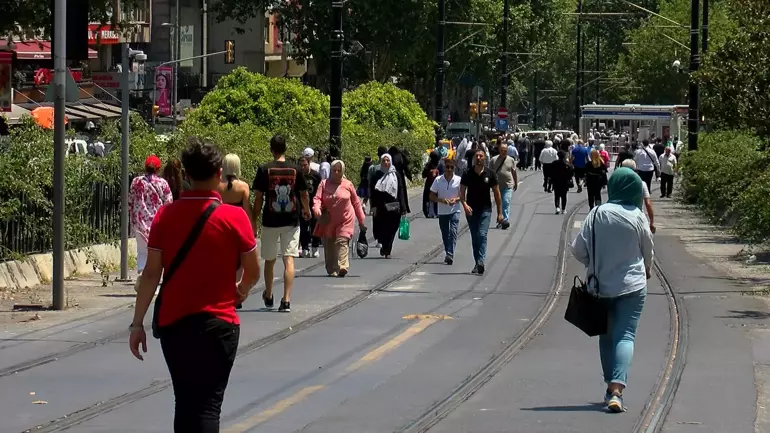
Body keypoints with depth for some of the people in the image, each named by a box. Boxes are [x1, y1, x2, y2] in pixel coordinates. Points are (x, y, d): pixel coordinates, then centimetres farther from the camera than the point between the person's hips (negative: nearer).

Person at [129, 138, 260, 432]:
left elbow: (151, 274, -4)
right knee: (208, 405, -3)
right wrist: (241, 292, 22)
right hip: (218, 323, -3)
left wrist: (138, 323, 1)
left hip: (173, 322, 3)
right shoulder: (234, 217, -8)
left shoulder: (165, 216, -2)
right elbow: (253, 272, 0)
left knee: (185, 404, 15)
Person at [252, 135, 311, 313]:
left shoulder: (264, 170, -5)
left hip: (270, 221, 0)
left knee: (269, 260, 16)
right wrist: (306, 211, 28)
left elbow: (258, 198, -5)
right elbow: (304, 194, 8)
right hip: (291, 221, 0)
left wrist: (254, 221, 3)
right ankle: (286, 300, -14)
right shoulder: (295, 170, -1)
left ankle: (268, 296, 33)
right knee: (289, 259, -3)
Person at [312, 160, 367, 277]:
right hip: (328, 221, 2)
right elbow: (317, 198, -6)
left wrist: (361, 220, 12)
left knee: (342, 242, -17)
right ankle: (331, 270, 13)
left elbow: (356, 203, 11)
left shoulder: (348, 185, 5)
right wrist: (317, 210, -28)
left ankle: (342, 267, -26)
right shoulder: (324, 184, 4)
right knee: (328, 245, 3)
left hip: (345, 221, -2)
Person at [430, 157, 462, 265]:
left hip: (455, 210, -2)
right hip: (442, 211, 2)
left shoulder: (458, 180, -3)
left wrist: (455, 199, -20)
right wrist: (442, 200, -16)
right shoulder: (438, 180, -1)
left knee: (453, 232, -16)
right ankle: (448, 254, 25)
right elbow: (432, 196, 1)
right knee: (445, 235, 9)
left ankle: (450, 255, -23)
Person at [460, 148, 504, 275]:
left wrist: (500, 213, 2)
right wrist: (464, 204, -21)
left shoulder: (490, 174, -2)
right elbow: (462, 192, 0)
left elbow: (497, 193, 3)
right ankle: (478, 263, 15)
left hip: (485, 209, -2)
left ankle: (480, 262, -26)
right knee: (474, 238, 7)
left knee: (482, 235, -16)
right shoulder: (467, 174, -1)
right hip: (471, 210, 2)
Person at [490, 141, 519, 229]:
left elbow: (514, 173, 12)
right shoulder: (494, 160, 1)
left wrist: (516, 184, 17)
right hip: (497, 185, 2)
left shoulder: (511, 160, 3)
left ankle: (506, 220, -19)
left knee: (506, 202, -14)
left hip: (508, 186, -2)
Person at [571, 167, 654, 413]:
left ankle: (611, 388, 23)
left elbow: (578, 249, -5)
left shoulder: (597, 214, -5)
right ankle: (616, 389, -22)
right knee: (625, 335, -5)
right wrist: (646, 270, 26)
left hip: (601, 286, 2)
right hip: (632, 285, -2)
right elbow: (647, 250, 4)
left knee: (607, 336, 17)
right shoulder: (637, 217, -8)